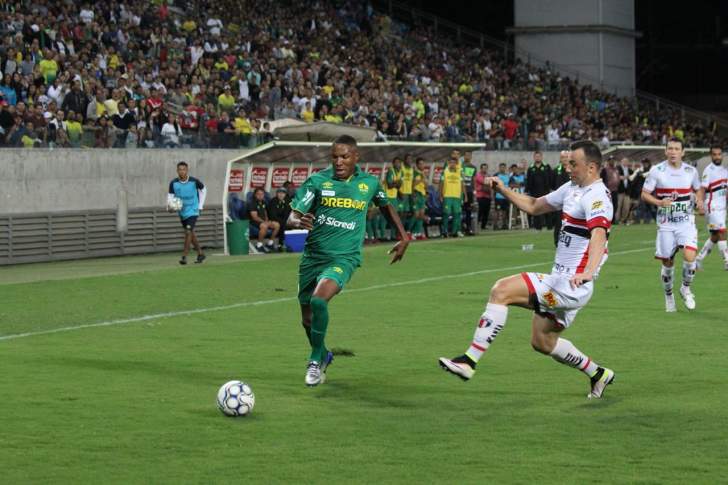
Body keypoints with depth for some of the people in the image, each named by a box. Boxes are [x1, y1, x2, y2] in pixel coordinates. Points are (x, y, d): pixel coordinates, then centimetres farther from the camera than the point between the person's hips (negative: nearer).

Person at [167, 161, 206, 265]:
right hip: (182, 212, 4)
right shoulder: (173, 183, -9)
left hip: (193, 211, -4)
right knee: (191, 234, 15)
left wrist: (200, 205, 3)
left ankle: (184, 256, -17)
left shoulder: (194, 181, -13)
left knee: (188, 232, -18)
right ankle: (200, 254, 31)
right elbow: (170, 196, -2)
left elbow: (203, 190, 6)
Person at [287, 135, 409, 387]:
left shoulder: (369, 183, 2)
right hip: (313, 255, 2)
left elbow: (385, 206, 23)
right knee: (307, 318, 10)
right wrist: (299, 222, -32)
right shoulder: (317, 181, -4)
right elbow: (291, 218, -9)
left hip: (344, 257, -2)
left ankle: (316, 360, -9)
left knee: (319, 300, -28)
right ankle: (323, 355, 42)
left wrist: (403, 237, 19)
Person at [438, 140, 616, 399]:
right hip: (561, 282, 10)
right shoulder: (572, 188, 14)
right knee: (542, 341, 20)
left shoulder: (596, 197, -16)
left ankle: (469, 361, -20)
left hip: (571, 285, -10)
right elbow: (534, 206, 27)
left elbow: (598, 234, -35)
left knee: (501, 290, -19)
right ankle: (598, 374, 36)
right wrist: (503, 190, 17)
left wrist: (588, 272, -51)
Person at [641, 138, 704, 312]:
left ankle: (686, 288, 8)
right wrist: (660, 202, -21)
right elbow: (645, 194, -3)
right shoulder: (656, 171, -6)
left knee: (689, 256, -19)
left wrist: (699, 200, -4)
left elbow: (698, 189, 18)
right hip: (666, 224, -1)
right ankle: (669, 296, 30)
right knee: (667, 263, 5)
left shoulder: (691, 171, 1)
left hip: (686, 221, 1)